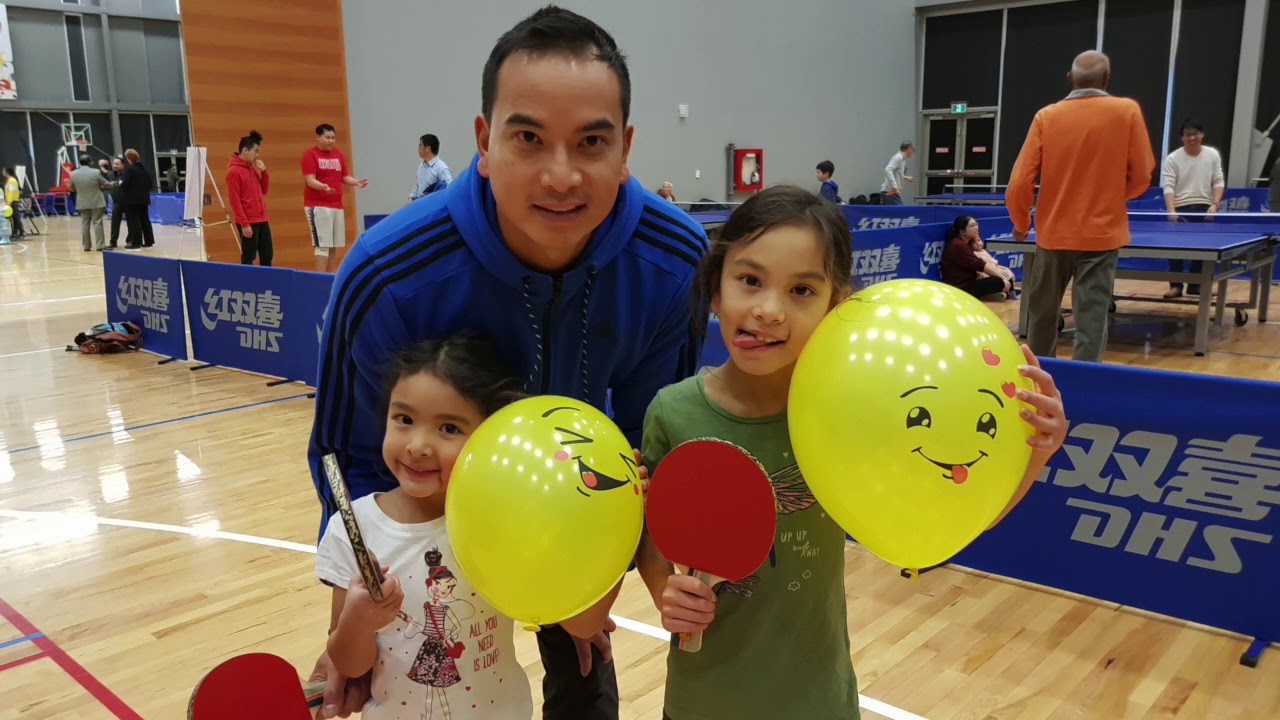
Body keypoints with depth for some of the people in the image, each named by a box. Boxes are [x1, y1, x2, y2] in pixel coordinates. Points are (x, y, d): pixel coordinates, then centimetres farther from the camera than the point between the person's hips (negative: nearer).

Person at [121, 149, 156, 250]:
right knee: (145, 220, 12)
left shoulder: (129, 169, -14)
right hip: (144, 199, 7)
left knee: (134, 221, -3)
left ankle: (136, 242, -3)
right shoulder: (145, 168, 10)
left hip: (132, 200, -7)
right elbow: (151, 184, 12)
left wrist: (120, 183, 3)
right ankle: (149, 241, 14)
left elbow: (125, 184, -17)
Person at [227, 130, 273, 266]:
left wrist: (264, 171, 5)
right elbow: (234, 200, -14)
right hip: (248, 223, -8)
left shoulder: (252, 167, 14)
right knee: (248, 257, -2)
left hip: (262, 220, 8)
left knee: (267, 255, 10)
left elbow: (264, 190, 19)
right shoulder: (234, 171, -11)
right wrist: (244, 223, -18)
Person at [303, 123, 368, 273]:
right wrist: (323, 187, -33)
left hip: (337, 206, 7)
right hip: (318, 206, -6)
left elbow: (345, 178, 16)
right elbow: (310, 180, -14)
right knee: (323, 245, -10)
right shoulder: (310, 155, -6)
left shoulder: (339, 155, 14)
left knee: (334, 246, 8)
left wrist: (356, 182, -5)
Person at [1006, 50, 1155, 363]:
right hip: (1102, 235, -1)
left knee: (1042, 316, 17)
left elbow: (1019, 183, -7)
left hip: (1053, 234, 1)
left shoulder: (1046, 116, -3)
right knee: (1091, 322, 1)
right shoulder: (1127, 112, -4)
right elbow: (1141, 177, -1)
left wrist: (1021, 224, 11)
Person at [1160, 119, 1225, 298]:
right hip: (1181, 209, -3)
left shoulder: (1213, 155, 6)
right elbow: (1168, 186, -11)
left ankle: (1195, 284, 17)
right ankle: (1176, 285, 1)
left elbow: (1218, 182, 7)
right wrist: (1171, 210, -24)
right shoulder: (1172, 159, -5)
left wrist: (1215, 204, -8)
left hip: (1204, 208, 3)